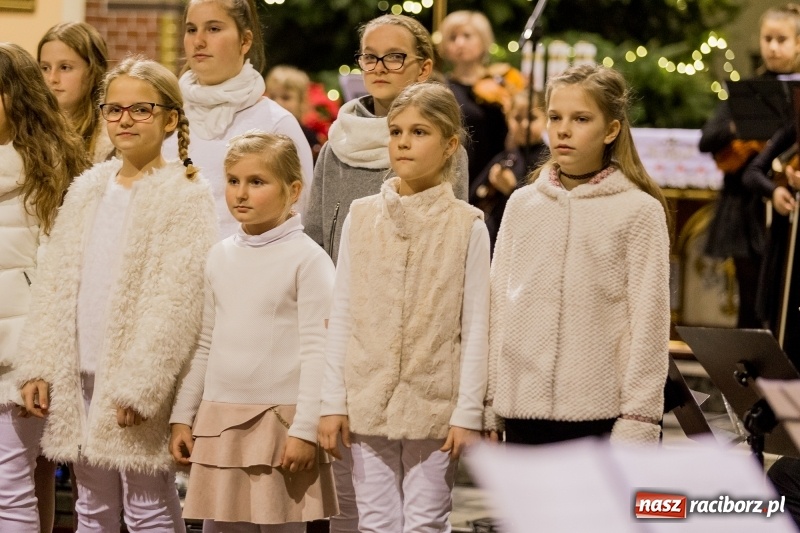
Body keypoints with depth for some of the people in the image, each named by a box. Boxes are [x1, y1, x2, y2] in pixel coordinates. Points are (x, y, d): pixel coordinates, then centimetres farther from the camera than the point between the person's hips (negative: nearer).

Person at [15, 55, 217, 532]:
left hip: (137, 381, -6)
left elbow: (175, 303, -14)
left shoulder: (187, 196, -8)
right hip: (81, 375, 6)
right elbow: (56, 285, 12)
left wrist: (137, 385, -19)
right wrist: (39, 367, 4)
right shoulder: (88, 189, 13)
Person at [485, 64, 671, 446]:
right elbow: (497, 306, 10)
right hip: (523, 407, 4)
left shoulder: (639, 211, -3)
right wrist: (487, 402, 7)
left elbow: (649, 321, -5)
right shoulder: (522, 205, 9)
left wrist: (637, 417, -10)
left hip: (601, 411, -4)